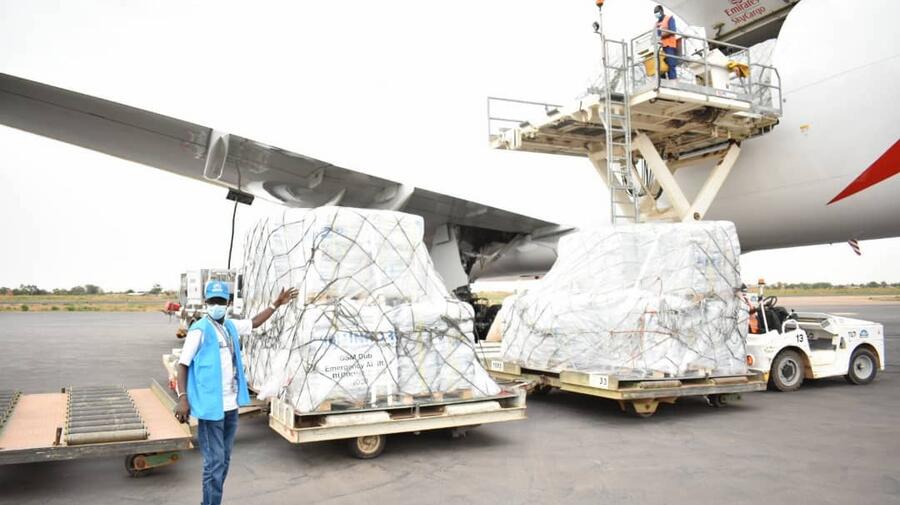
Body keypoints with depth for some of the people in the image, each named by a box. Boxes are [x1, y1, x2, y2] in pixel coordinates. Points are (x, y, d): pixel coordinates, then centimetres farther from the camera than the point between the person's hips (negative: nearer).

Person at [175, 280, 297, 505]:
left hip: (231, 406, 8)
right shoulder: (199, 330, -12)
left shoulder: (231, 326, 9)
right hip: (211, 407, -8)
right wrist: (182, 398, -18)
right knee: (214, 463, -6)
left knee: (224, 461, 17)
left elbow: (254, 322, 28)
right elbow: (183, 364, -11)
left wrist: (276, 304, 29)